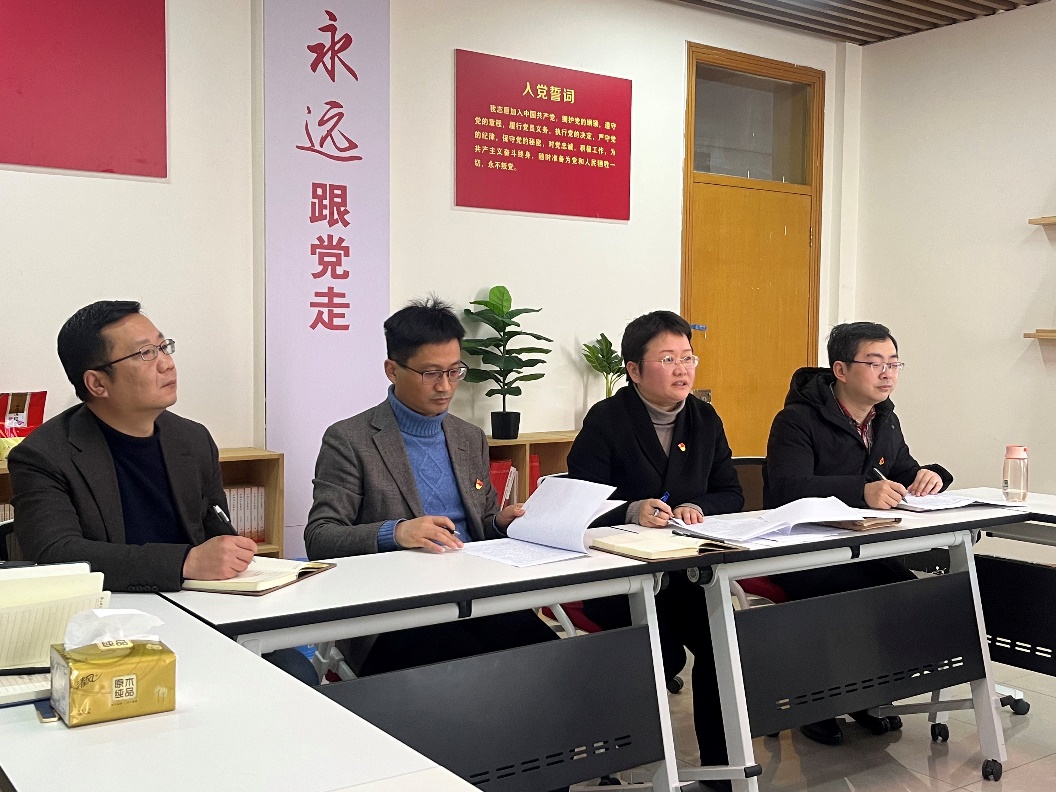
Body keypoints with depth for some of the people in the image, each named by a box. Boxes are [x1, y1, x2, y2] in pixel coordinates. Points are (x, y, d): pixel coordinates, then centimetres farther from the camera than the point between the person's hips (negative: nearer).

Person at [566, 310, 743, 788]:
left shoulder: (705, 420, 12)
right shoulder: (606, 421, -4)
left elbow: (732, 494, 13)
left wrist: (700, 507, -9)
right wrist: (632, 511, -27)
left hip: (689, 568, 5)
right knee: (665, 655, -27)